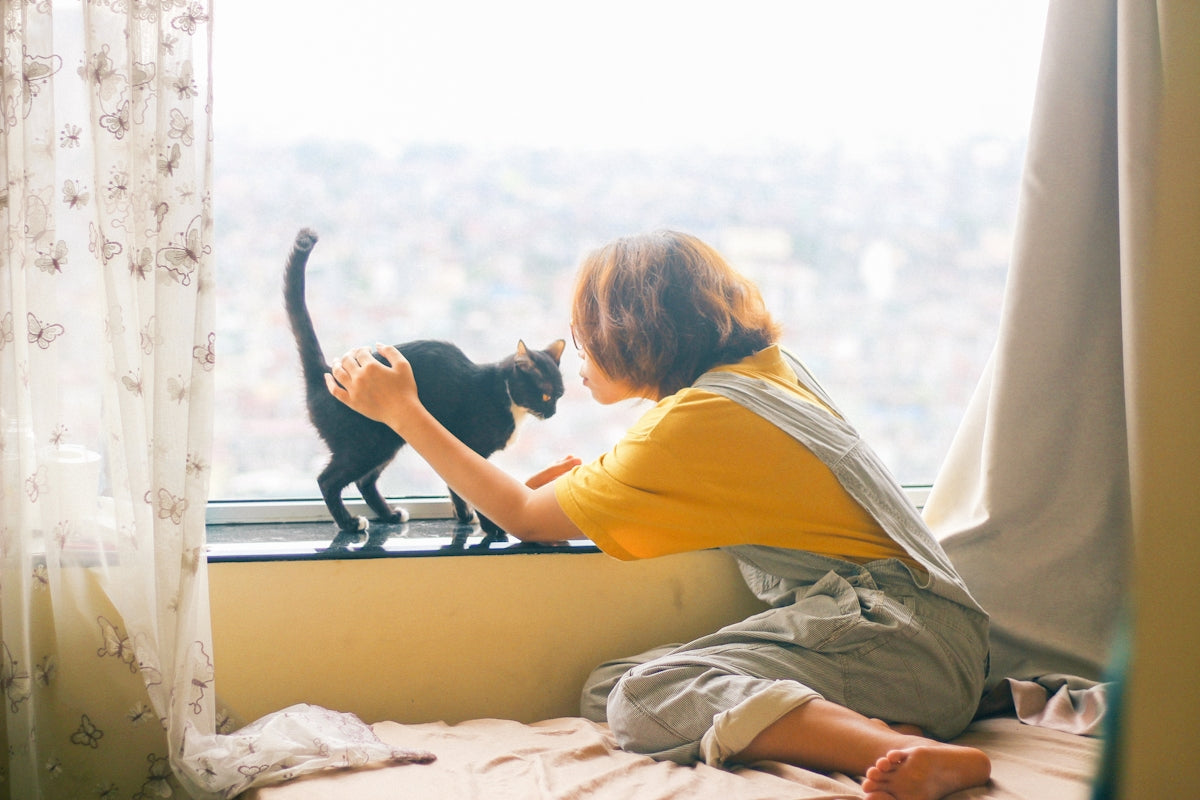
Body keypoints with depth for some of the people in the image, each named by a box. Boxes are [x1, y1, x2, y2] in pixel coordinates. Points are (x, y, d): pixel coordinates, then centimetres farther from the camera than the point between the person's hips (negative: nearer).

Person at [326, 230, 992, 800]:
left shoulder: (692, 420, -11)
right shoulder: (769, 368, 15)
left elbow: (525, 517, -4)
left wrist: (402, 412, 2)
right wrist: (590, 478, 15)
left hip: (896, 636, -9)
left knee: (645, 698, -26)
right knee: (607, 689, -3)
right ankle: (885, 732, -18)